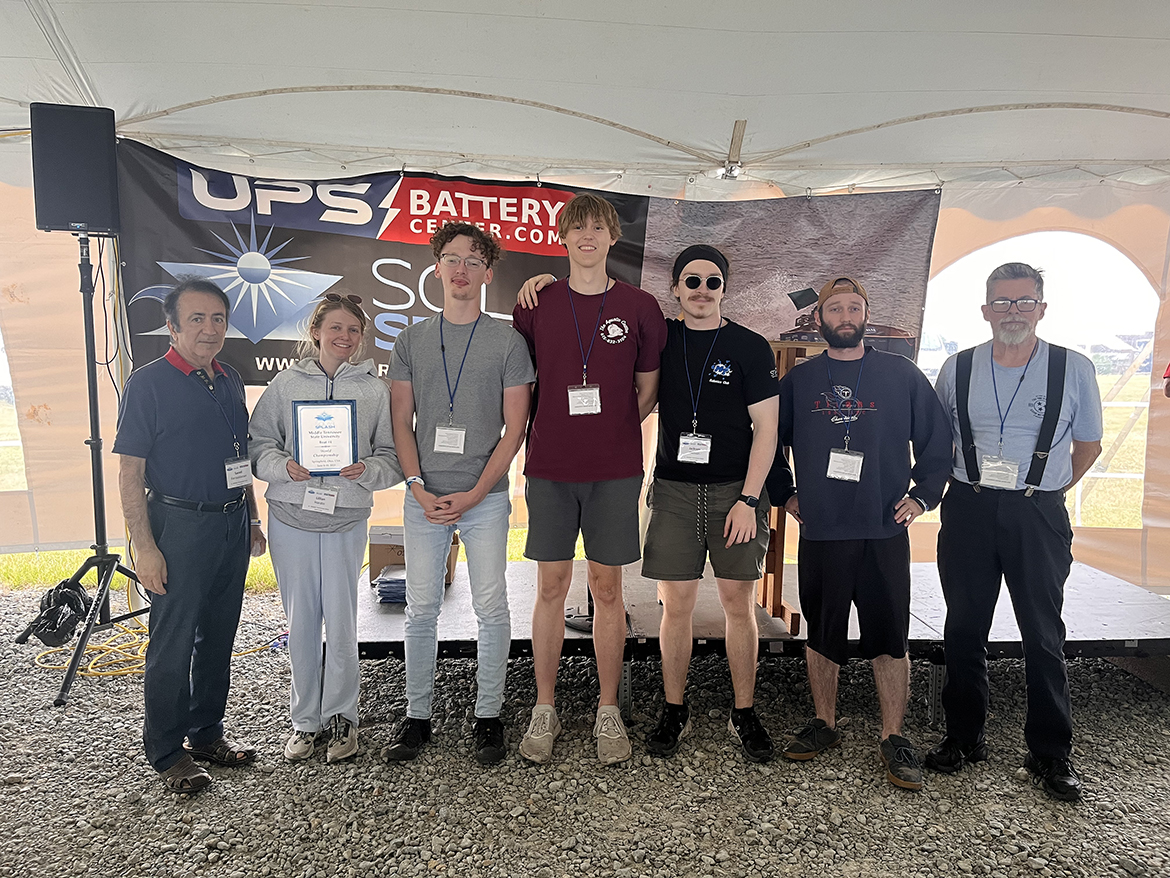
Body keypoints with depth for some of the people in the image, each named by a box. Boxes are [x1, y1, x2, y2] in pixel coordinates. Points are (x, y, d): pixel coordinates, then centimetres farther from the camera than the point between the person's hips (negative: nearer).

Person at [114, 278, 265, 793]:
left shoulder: (230, 381, 10)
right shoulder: (148, 384, -8)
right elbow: (130, 471, -10)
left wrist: (252, 520, 16)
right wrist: (144, 547, -15)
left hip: (233, 524, 6)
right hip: (179, 526, -6)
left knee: (219, 637, 15)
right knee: (173, 644, 3)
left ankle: (207, 733, 31)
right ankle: (167, 753, 19)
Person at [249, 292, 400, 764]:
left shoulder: (375, 388, 1)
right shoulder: (286, 383, 3)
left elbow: (392, 455, 2)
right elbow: (259, 444, 4)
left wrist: (367, 470, -18)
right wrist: (282, 466, -15)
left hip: (346, 520, -1)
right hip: (290, 517, 1)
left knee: (341, 622, 3)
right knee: (300, 623, 9)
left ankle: (341, 715, 23)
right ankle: (305, 718, 26)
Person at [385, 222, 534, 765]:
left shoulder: (508, 341, 2)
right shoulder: (411, 340, 9)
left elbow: (514, 428, -2)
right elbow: (401, 421, 8)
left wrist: (474, 494, -10)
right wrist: (418, 488, -6)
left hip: (486, 496, -2)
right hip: (424, 496, 2)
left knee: (490, 608, 4)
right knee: (421, 608, 8)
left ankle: (488, 716, 18)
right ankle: (417, 715, 22)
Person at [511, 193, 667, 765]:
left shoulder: (640, 307, 3)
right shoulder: (535, 305, 4)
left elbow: (647, 390, 9)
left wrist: (610, 433, 4)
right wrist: (554, 433, 5)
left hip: (615, 470, 0)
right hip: (549, 466, 1)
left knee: (607, 587, 6)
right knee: (551, 586, 6)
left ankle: (608, 712, 20)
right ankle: (545, 710, 20)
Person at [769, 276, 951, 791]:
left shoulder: (902, 375, 5)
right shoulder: (798, 381, 8)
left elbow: (937, 439, 10)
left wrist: (923, 495, 1)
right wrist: (784, 494, 8)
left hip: (885, 532, -1)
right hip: (820, 531, 1)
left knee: (890, 640, 3)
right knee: (821, 636, 11)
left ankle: (892, 739, 16)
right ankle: (824, 725, 26)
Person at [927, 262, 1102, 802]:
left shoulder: (1074, 370, -1)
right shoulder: (957, 369, 3)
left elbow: (1088, 445, 11)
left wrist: (1047, 492, 6)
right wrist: (960, 484, 9)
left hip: (1038, 515, -1)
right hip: (968, 510, 2)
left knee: (1043, 635, 5)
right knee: (964, 630, 9)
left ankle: (1050, 753, 21)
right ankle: (963, 738, 23)